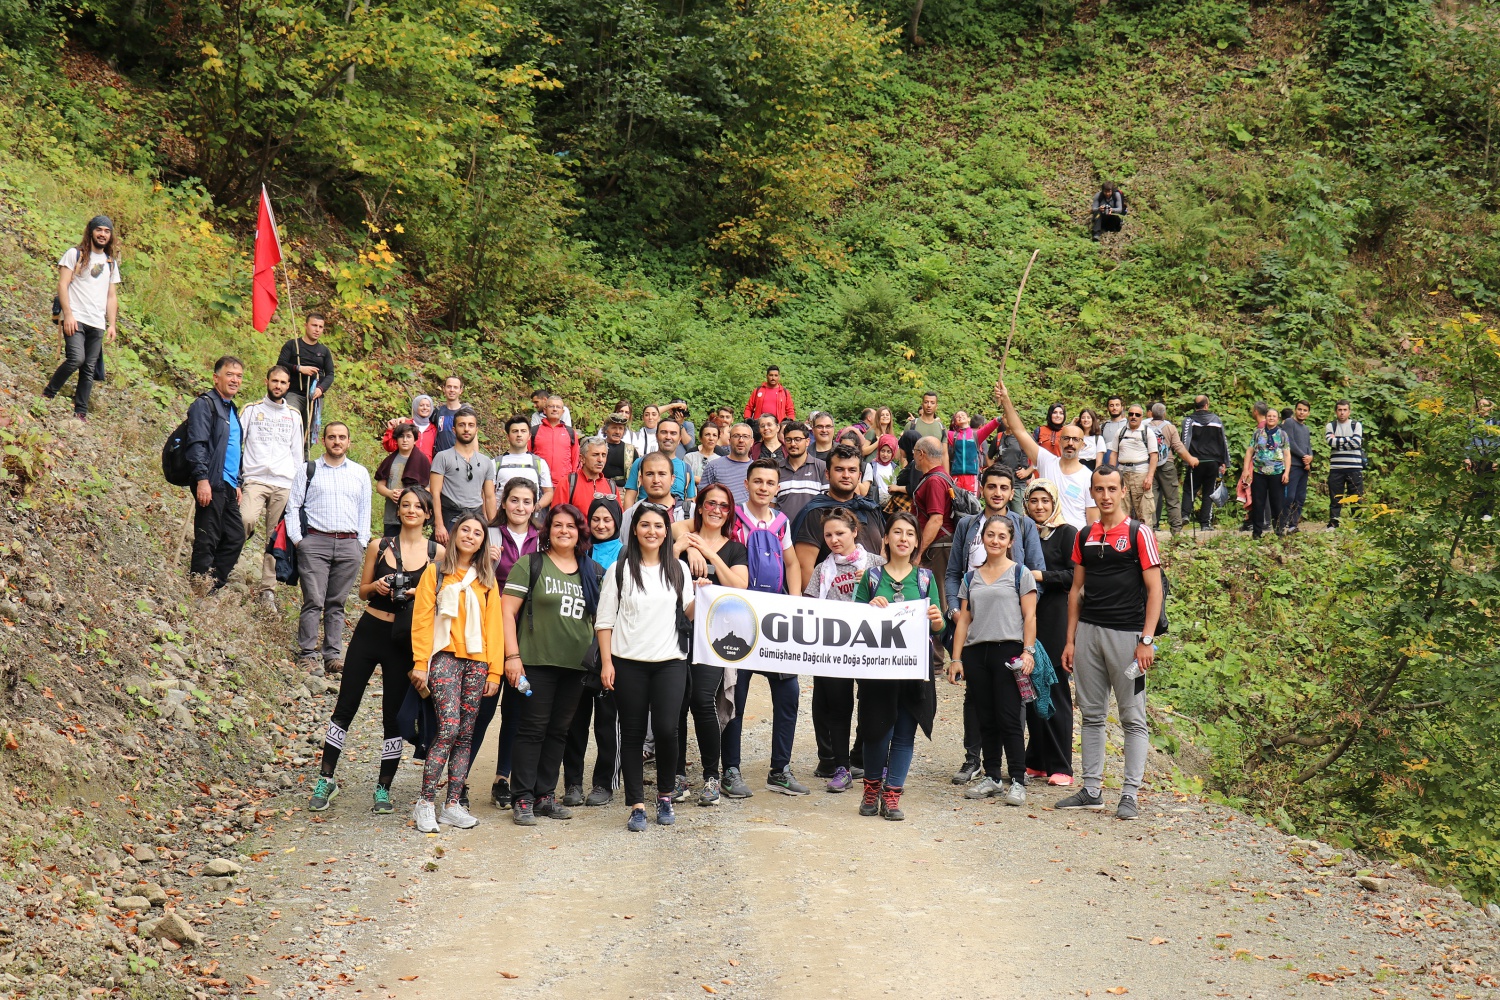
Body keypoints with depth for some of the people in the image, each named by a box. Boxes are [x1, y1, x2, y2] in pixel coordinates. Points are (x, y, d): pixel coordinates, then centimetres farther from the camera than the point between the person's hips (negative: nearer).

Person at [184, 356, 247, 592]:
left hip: (228, 485, 9)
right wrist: (202, 479, -23)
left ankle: (213, 588, 14)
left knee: (235, 537, 8)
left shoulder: (232, 410, 22)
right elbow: (197, 444, -16)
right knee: (207, 540, -6)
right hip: (211, 483, -9)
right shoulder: (205, 404, -6)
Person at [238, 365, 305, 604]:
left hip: (284, 485, 2)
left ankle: (268, 589, 4)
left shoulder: (293, 416, 16)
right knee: (247, 520, -27)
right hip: (255, 480, -2)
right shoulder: (251, 410, 9)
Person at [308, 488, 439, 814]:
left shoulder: (437, 552, 0)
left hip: (405, 640, -1)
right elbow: (362, 591, 10)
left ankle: (384, 788, 14)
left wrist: (417, 594, -14)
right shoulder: (378, 546, 4)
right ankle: (326, 779, 13)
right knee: (345, 707, 3)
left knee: (394, 716, 4)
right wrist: (377, 586, -12)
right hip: (370, 631, 1)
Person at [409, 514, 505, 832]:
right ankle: (425, 802, -10)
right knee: (449, 727, -17)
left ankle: (453, 804, 6)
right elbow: (422, 619, 1)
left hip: (477, 662, 4)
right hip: (445, 657, -4)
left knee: (466, 733, 2)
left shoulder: (487, 580, 16)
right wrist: (420, 663, -7)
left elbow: (494, 626, 13)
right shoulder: (435, 572, 6)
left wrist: (494, 671, 6)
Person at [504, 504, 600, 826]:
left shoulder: (593, 571, 12)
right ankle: (522, 799, 2)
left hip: (576, 665, 5)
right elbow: (507, 611, -6)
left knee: (559, 731, 9)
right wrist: (512, 655, -12)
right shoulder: (530, 564, -1)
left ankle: (545, 795, 18)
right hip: (536, 662, -4)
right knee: (533, 729, -3)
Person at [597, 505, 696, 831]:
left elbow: (688, 613, 15)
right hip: (628, 663, -1)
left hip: (670, 661, 1)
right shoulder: (619, 570, 4)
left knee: (666, 730, -9)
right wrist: (606, 663, -4)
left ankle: (665, 797, 12)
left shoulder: (679, 569, 11)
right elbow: (605, 619, 3)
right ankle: (637, 806, 8)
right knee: (632, 733, 1)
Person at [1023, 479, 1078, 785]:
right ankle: (1036, 762, 15)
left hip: (1055, 614, -5)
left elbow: (1075, 576, -8)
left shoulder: (1066, 533, -1)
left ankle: (1060, 766, 0)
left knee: (1055, 688, -4)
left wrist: (1042, 576, -17)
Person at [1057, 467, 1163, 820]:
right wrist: (1070, 640, 11)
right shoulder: (1084, 536, 11)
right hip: (1088, 632, 5)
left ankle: (1130, 795, 3)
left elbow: (1154, 589, -6)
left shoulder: (1138, 534, -3)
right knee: (1091, 715, 9)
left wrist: (1146, 639, -14)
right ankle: (1091, 790, 16)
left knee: (1132, 718, -1)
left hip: (1126, 633, -5)